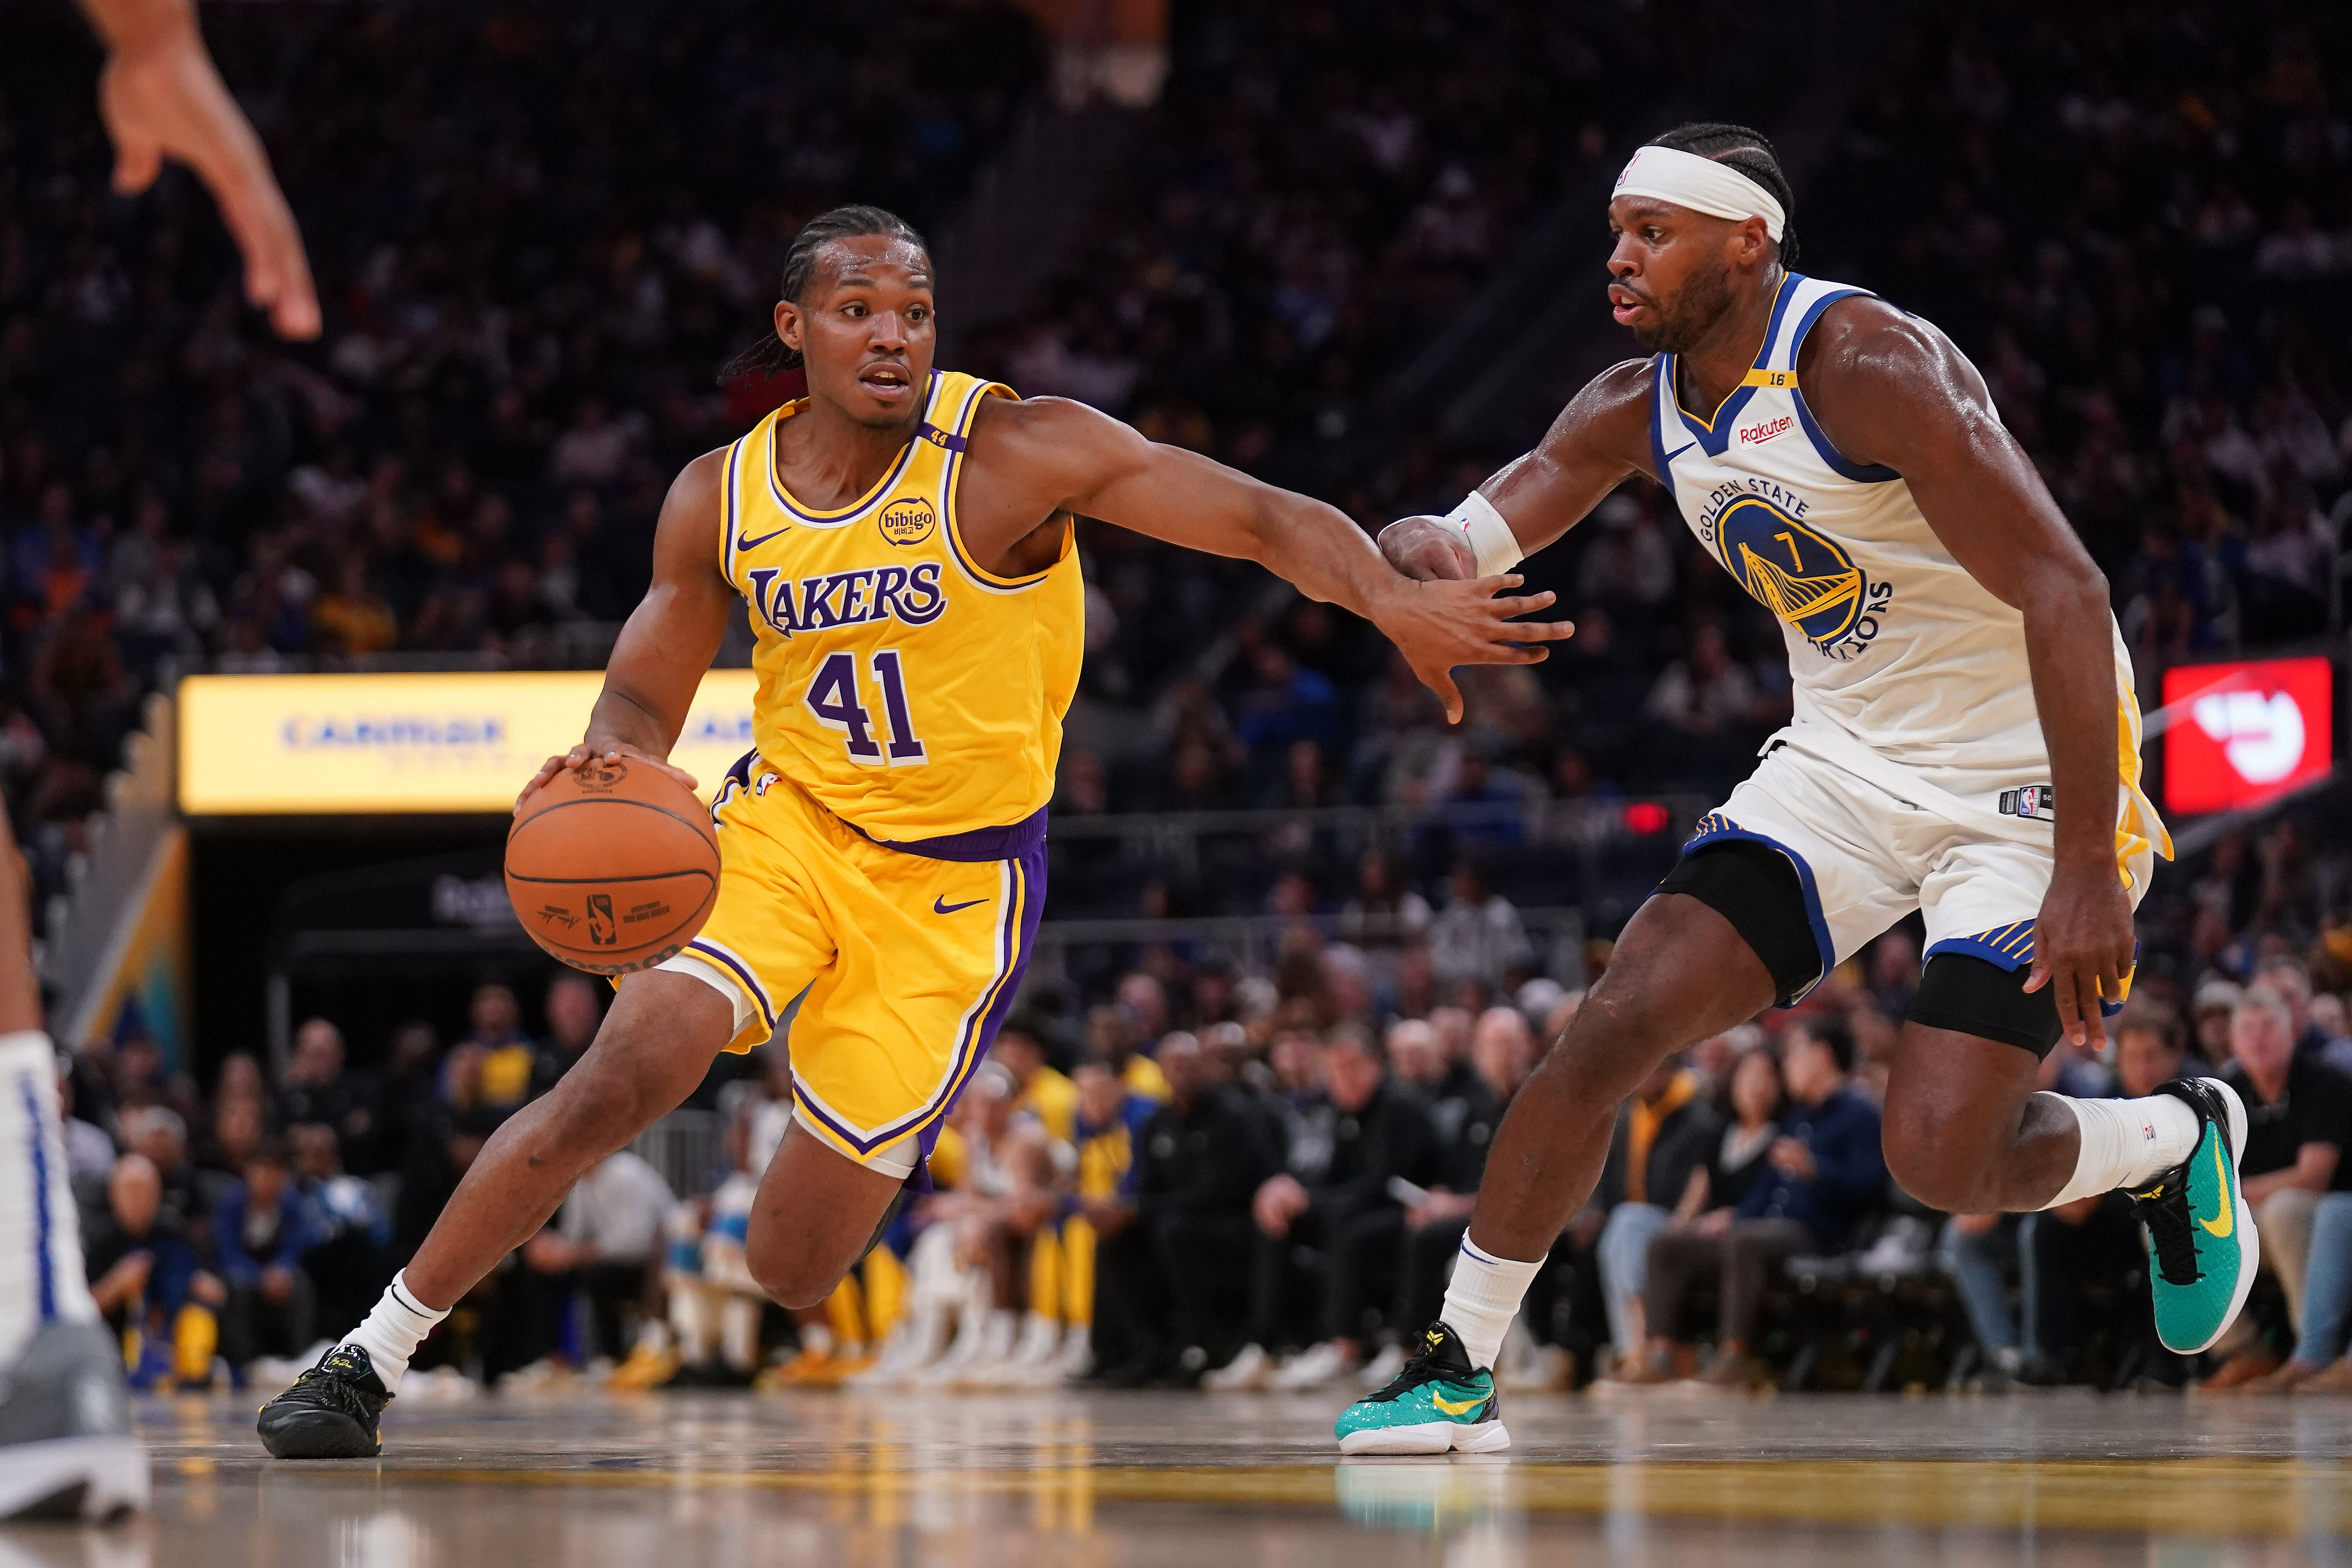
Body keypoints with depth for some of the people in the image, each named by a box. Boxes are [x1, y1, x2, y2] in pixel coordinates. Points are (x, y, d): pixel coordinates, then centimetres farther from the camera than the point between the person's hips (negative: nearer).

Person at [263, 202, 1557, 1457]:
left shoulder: (1015, 453, -16)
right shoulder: (721, 499, -3)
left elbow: (1270, 520, -22)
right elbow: (641, 699, 6)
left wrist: (1392, 599, -41)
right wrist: (611, 760, -19)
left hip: (955, 886, -2)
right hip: (786, 823, 2)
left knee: (793, 1270, -4)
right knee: (622, 1075, -22)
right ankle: (370, 1358, -10)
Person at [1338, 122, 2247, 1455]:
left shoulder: (1867, 367, -24)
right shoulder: (1637, 410, 0)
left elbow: (2064, 592, -28)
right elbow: (1470, 538, -1)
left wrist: (2086, 870, -31)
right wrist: (1423, 551, -29)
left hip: (2028, 779, -7)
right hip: (1847, 766, 7)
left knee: (1942, 1155, -15)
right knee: (1618, 1026, -9)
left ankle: (2178, 1143, 17)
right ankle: (1458, 1368, 1)